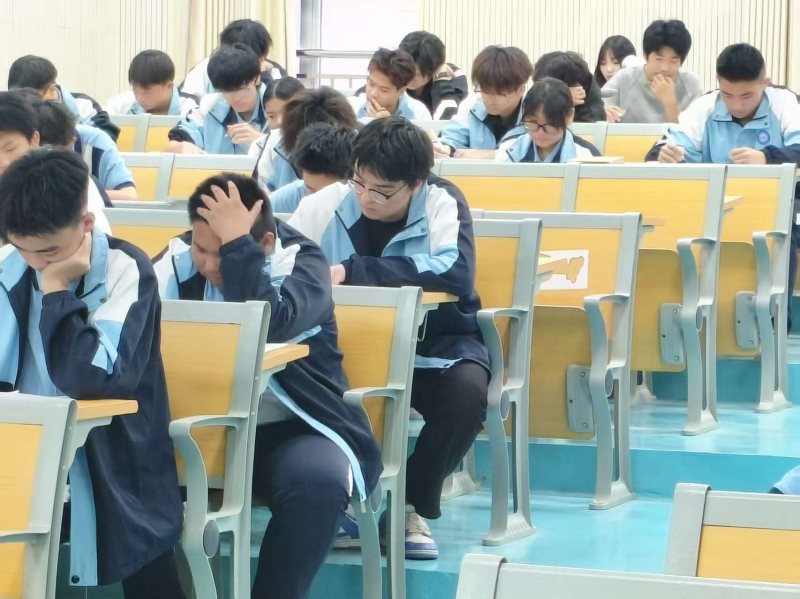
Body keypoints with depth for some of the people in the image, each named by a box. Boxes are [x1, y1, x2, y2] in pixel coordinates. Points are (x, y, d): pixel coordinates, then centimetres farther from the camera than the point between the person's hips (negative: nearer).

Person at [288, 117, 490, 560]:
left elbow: (455, 273, -32)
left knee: (467, 389, -35)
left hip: (431, 341, -2)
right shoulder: (329, 202, -6)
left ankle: (412, 505, -10)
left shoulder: (442, 203, -14)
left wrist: (355, 270, -35)